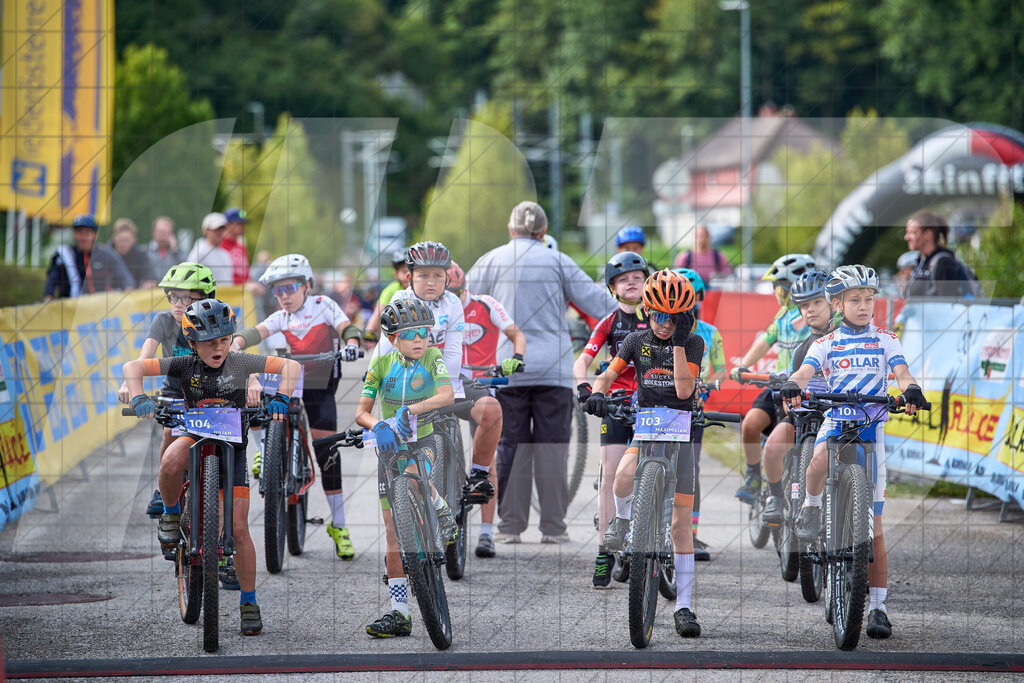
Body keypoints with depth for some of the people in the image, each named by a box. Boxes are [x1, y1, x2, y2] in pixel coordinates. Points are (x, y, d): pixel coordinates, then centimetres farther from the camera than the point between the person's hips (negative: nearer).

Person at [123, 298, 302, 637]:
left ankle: (249, 602, 8)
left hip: (233, 446, 0)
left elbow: (290, 365, -9)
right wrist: (138, 398, -32)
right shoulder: (185, 365, -10)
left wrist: (281, 398, -27)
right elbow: (134, 366, -14)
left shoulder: (239, 363, -10)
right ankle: (171, 514, -6)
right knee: (171, 464, -38)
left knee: (239, 529, -6)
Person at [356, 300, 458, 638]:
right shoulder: (382, 363, -4)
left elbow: (447, 395, -25)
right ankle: (399, 614, 4)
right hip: (390, 447, 2)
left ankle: (442, 512, -5)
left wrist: (410, 410, -38)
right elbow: (361, 412, -8)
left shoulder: (432, 357, -8)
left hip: (421, 443, -2)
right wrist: (377, 425, -30)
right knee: (393, 531, 0)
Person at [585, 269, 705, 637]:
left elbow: (684, 390, -15)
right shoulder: (637, 341, 4)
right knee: (623, 479, -34)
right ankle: (623, 519, 2)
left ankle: (683, 607, 1)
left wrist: (678, 342, -19)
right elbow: (608, 375, 1)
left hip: (679, 432, -1)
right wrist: (597, 393, -22)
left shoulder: (693, 343, -3)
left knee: (681, 523, -4)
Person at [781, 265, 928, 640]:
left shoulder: (885, 340, 8)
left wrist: (911, 390, -31)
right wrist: (793, 386, -34)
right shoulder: (825, 344, 7)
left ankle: (877, 606, 7)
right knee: (820, 461, -39)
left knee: (873, 526, 0)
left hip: (871, 428, 0)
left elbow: (902, 373, -7)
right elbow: (805, 371, -10)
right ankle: (812, 507, -7)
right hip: (834, 422, 0)